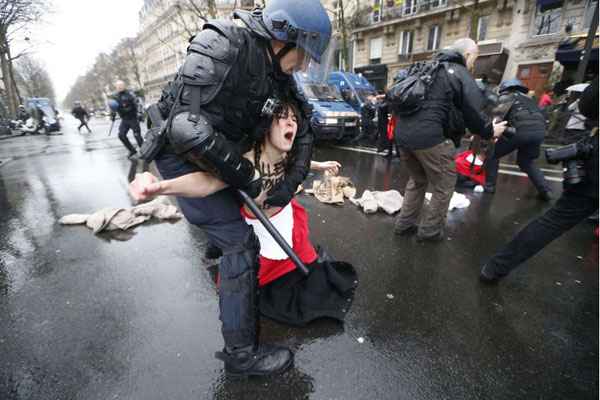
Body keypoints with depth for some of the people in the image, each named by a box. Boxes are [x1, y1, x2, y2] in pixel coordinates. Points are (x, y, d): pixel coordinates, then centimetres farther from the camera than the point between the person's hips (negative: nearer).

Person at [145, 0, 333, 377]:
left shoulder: (278, 74, -2)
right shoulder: (223, 46, -25)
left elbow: (303, 130, 3)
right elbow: (186, 125, -33)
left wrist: (289, 184, -4)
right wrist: (247, 176, -25)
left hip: (221, 157, 8)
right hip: (182, 156, -8)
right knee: (240, 242, -12)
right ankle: (241, 353, 3)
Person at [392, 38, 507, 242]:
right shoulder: (462, 75, 1)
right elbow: (473, 114, -1)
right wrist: (489, 131, 17)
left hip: (403, 132, 8)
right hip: (427, 136, -7)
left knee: (417, 179, 25)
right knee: (444, 184, 11)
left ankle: (404, 224, 26)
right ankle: (430, 230, 18)